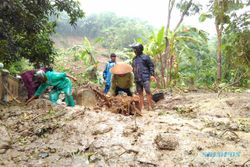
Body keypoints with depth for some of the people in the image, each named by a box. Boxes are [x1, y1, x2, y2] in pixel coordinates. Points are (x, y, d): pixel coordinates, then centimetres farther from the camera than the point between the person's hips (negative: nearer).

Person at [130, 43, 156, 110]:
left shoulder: (145, 57, -3)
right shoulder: (134, 59, 17)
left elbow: (151, 66, -3)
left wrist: (152, 75, -11)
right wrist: (135, 77, 20)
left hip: (145, 78, -6)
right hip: (137, 79, 7)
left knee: (148, 92, -10)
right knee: (140, 93, 8)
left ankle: (150, 106, -4)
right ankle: (142, 106, 15)